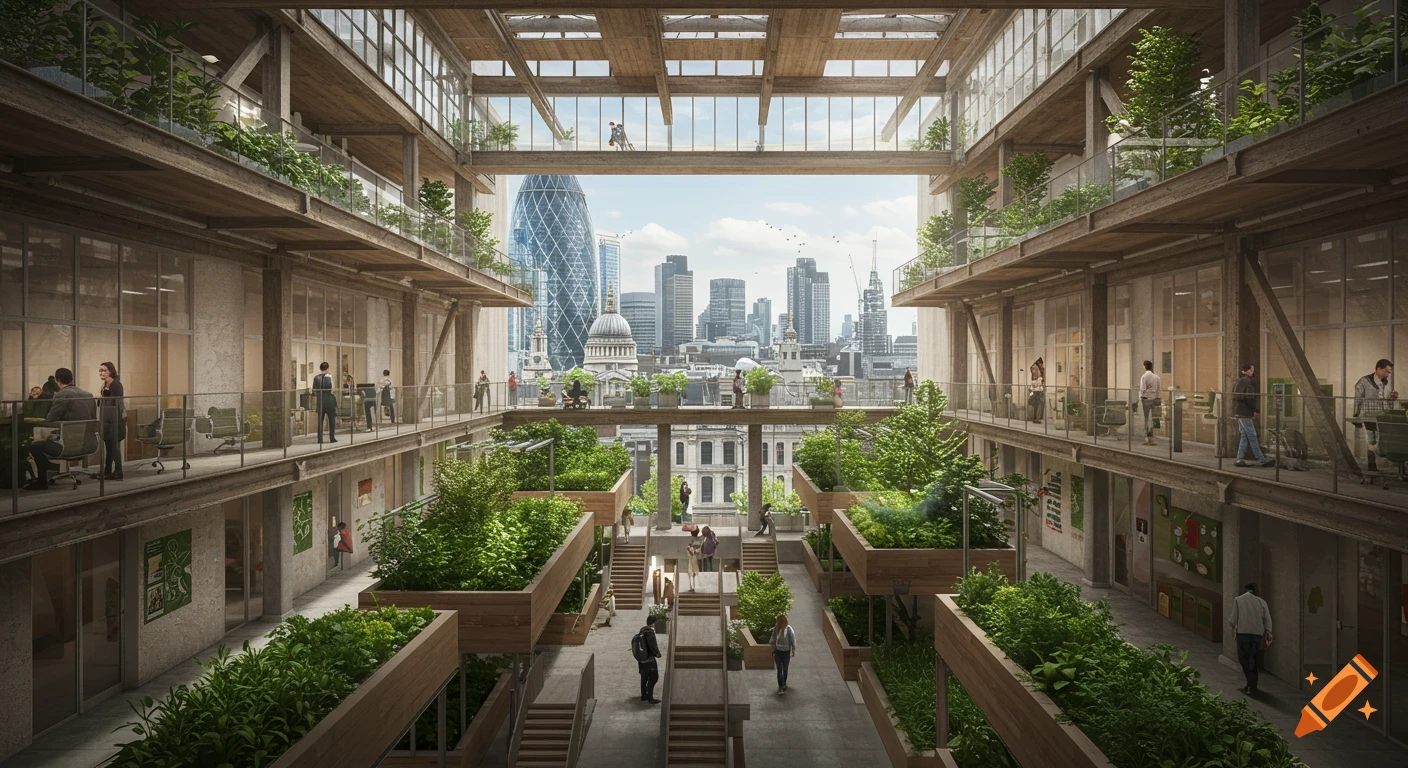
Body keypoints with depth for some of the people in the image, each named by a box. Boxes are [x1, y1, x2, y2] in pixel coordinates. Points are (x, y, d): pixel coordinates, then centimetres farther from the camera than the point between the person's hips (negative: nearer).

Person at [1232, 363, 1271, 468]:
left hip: (1238, 412, 9)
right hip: (1245, 413, -9)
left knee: (1245, 436, 12)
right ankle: (1261, 460, 2)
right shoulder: (1247, 381, -13)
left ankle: (1240, 459, 9)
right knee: (1252, 437, -3)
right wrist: (1257, 408, -5)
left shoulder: (1238, 381, 16)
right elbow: (1249, 398, -20)